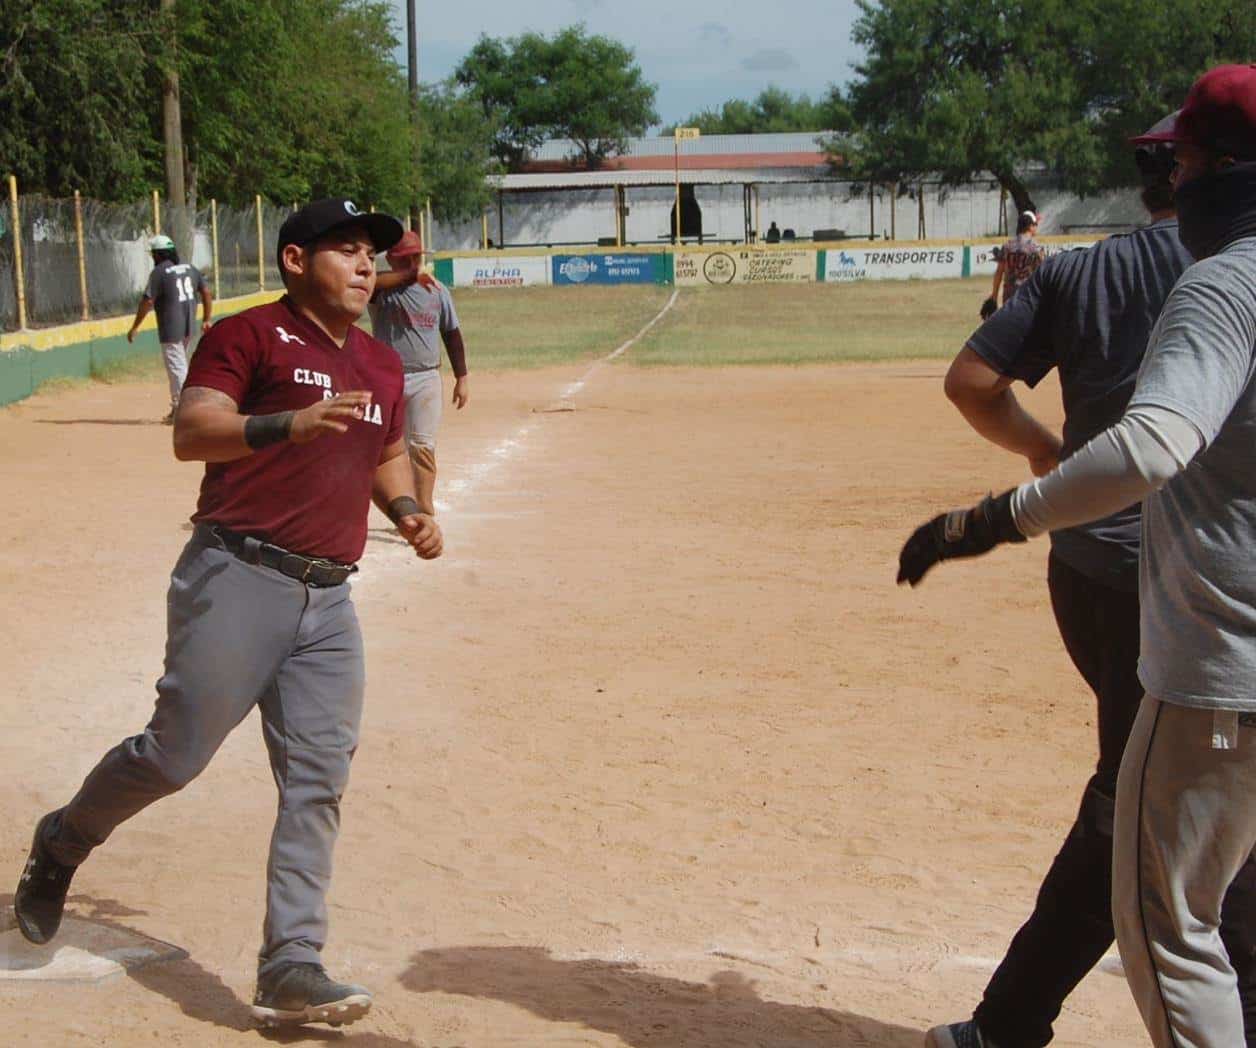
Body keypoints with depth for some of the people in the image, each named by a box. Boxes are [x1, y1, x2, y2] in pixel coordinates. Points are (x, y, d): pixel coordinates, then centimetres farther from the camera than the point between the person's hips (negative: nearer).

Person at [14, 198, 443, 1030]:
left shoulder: (383, 366, 19)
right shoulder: (250, 336, -3)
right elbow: (191, 432, -15)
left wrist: (408, 511, 13)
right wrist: (288, 424, -30)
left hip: (328, 599, 6)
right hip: (237, 580, -6)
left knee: (319, 779, -2)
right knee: (177, 752, -3)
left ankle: (291, 968, 0)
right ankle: (61, 844, 27)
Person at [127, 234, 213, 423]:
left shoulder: (159, 272, -11)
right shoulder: (190, 268, 9)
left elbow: (147, 301, -14)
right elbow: (206, 292, 8)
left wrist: (135, 328, -8)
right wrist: (206, 320, 13)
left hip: (171, 329, -7)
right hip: (189, 327, 7)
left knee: (177, 368, -4)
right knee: (179, 366, 18)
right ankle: (177, 409, 23)